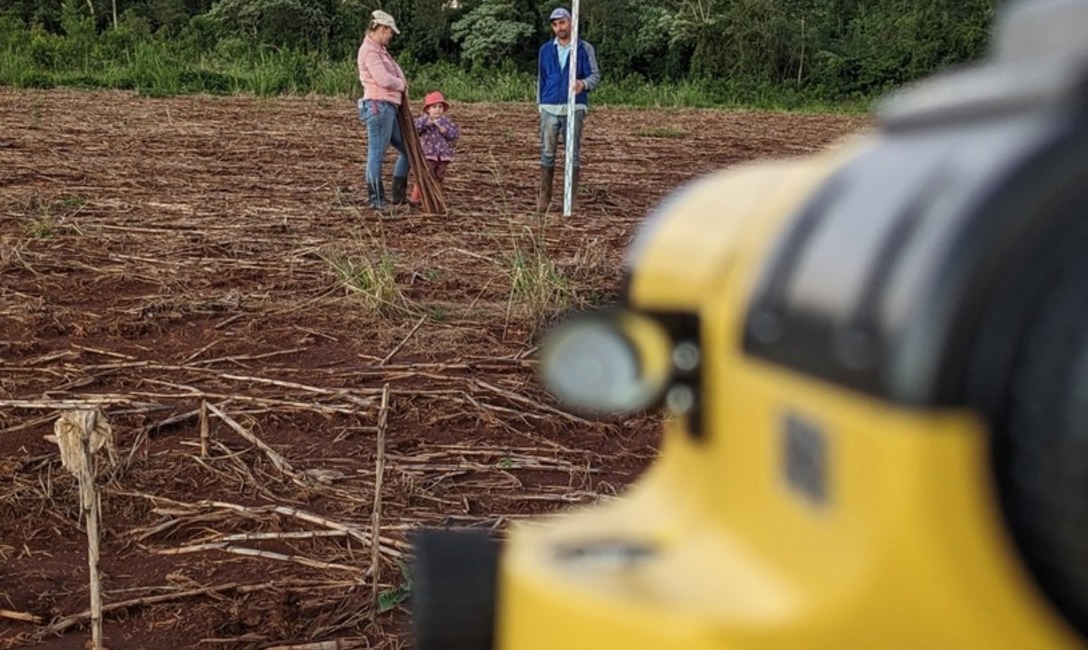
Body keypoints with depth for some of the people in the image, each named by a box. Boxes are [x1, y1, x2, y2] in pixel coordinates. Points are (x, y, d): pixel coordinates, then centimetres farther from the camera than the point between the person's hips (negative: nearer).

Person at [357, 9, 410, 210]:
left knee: (407, 149, 14)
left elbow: (395, 72, 25)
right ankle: (376, 199, 0)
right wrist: (401, 84, 1)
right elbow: (383, 79, -18)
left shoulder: (380, 50, 21)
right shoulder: (369, 50, -10)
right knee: (377, 153, -5)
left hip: (389, 108, 10)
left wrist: (401, 83, 3)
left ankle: (398, 194, 19)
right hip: (378, 106, -10)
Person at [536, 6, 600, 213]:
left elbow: (595, 75, -4)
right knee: (547, 153, 3)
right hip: (550, 109, 2)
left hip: (574, 109, -2)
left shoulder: (585, 49, 1)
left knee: (573, 154, 1)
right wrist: (540, 105, 14)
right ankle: (544, 196, 10)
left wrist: (583, 83, -26)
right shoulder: (546, 49, 10)